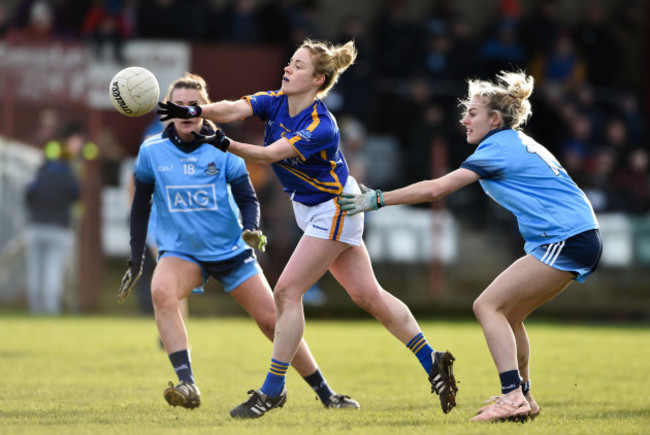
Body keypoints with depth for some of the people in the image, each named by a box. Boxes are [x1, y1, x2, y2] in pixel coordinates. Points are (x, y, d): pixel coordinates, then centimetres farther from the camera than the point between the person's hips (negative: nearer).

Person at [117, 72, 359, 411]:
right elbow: (140, 206, 6)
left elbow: (247, 197, 0)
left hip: (230, 250, 0)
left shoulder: (222, 148, -5)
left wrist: (251, 228, -20)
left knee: (272, 320, -3)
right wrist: (135, 261, 5)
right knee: (161, 291, -34)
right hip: (180, 251, 0)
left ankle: (326, 395, 13)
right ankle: (187, 385, -38)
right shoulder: (151, 151, -4)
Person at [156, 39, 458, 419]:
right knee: (368, 295, 11)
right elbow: (234, 110, -20)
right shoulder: (277, 102, -5)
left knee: (287, 291, -11)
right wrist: (194, 111, -38)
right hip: (313, 211, 9)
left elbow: (269, 154, -35)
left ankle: (273, 390, -3)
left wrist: (227, 145, -48)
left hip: (334, 210, -9)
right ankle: (433, 362, 19)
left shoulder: (321, 128, -27)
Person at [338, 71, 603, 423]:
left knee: (488, 306, -10)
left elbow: (435, 189, -14)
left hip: (566, 241, -10)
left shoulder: (498, 147, -10)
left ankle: (513, 397, -18)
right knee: (506, 314, 15)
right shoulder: (519, 144, 19)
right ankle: (522, 399, 20)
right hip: (582, 238, 10)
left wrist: (377, 199, -9)